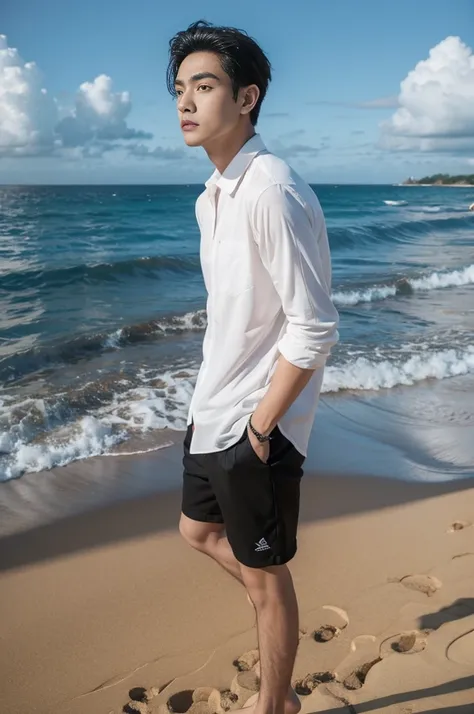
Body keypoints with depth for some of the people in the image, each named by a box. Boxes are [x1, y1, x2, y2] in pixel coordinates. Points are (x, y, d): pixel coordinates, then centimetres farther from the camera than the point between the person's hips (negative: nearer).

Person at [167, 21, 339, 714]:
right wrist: (215, 401, 14)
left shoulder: (273, 192, -22)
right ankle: (282, 620, 46)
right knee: (199, 530, 26)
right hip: (212, 411, 9)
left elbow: (315, 328, -24)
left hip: (254, 425, -9)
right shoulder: (212, 196, 7)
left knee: (263, 573, 10)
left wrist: (260, 424, -17)